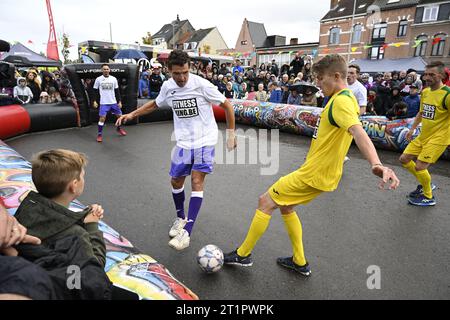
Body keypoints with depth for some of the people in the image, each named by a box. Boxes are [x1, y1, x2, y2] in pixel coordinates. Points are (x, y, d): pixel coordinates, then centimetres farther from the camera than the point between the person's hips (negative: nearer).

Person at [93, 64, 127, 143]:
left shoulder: (113, 79, 4)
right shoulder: (98, 79, -1)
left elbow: (117, 91, 8)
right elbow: (95, 91, 4)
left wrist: (119, 101, 4)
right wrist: (95, 101, -4)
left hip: (114, 102, 3)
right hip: (104, 103, -3)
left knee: (120, 115, 11)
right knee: (102, 118, -12)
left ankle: (119, 128, 37)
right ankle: (99, 134, 1)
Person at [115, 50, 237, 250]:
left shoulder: (201, 85, -17)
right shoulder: (167, 87, -3)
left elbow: (226, 105, -8)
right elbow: (155, 104, 19)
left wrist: (231, 134, -7)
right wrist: (132, 114, 12)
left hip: (205, 140, -5)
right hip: (183, 142, 5)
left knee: (197, 182, -13)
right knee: (176, 181, 9)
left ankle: (186, 233, -11)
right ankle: (181, 218, 34)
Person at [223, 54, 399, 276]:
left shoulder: (341, 101, -20)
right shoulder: (345, 98, 12)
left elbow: (358, 132, -38)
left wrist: (376, 164, -54)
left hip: (313, 175, -10)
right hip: (319, 172, 10)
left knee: (266, 202, -2)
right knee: (285, 206, 21)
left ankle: (243, 255, 14)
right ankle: (300, 262, 30)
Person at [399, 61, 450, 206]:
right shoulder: (425, 92, 6)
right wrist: (412, 129, 19)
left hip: (438, 138, -8)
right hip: (422, 136, 8)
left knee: (419, 167, -11)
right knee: (404, 159, 10)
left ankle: (429, 197, 14)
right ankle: (425, 184, 30)